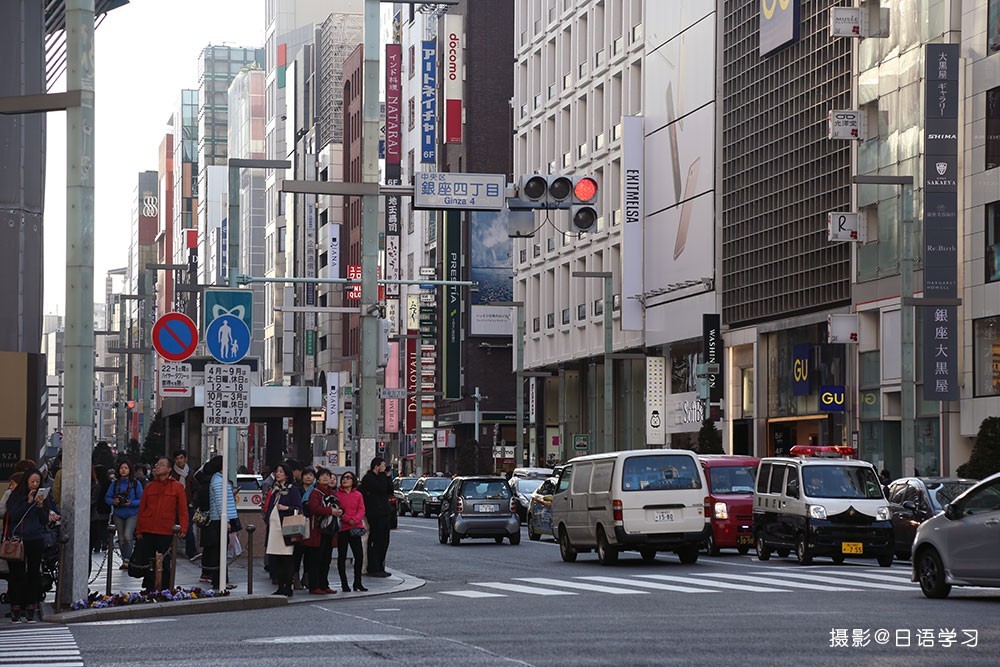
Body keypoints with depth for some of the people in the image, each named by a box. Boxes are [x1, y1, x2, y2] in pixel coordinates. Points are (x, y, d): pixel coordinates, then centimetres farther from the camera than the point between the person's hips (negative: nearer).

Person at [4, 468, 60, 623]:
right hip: (18, 539, -2)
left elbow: (45, 520, 6)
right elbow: (13, 515, -8)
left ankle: (31, 610, 5)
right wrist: (28, 502, -14)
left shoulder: (43, 496, 8)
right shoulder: (16, 496, 2)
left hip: (36, 540, 2)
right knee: (17, 574, -3)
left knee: (34, 573, 1)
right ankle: (15, 611, 1)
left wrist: (41, 506, -11)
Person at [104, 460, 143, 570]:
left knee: (128, 536, -19)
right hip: (118, 514, 4)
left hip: (132, 514, -4)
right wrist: (113, 501, -13)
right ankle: (124, 560, 20)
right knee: (121, 538, 9)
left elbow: (141, 499, -4)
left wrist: (131, 503, -19)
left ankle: (127, 560, -15)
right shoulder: (115, 484, 7)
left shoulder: (136, 484, -3)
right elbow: (107, 497, 7)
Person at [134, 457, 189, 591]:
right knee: (148, 562, 6)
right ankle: (149, 589, 14)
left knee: (164, 563, 1)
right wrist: (138, 530, 6)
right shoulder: (149, 486, 11)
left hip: (166, 532, -3)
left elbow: (183, 509, 1)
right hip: (147, 531, 3)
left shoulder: (177, 487, 3)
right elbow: (142, 509, 11)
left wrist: (183, 528, -9)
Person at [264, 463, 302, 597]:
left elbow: (298, 508, -7)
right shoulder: (274, 490, 19)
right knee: (276, 560, 5)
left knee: (286, 560, -6)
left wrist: (286, 508, -22)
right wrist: (266, 518, 14)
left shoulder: (292, 490, -1)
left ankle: (287, 589, -3)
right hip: (273, 528, 6)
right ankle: (280, 587, 9)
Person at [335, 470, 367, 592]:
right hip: (342, 528, -2)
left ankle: (357, 582, 10)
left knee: (359, 555, -2)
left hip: (355, 528, 2)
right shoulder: (337, 494, 1)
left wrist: (355, 520, -14)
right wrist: (347, 519, -15)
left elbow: (361, 510, 4)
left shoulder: (358, 495, 10)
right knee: (342, 556, 2)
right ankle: (344, 583, 8)